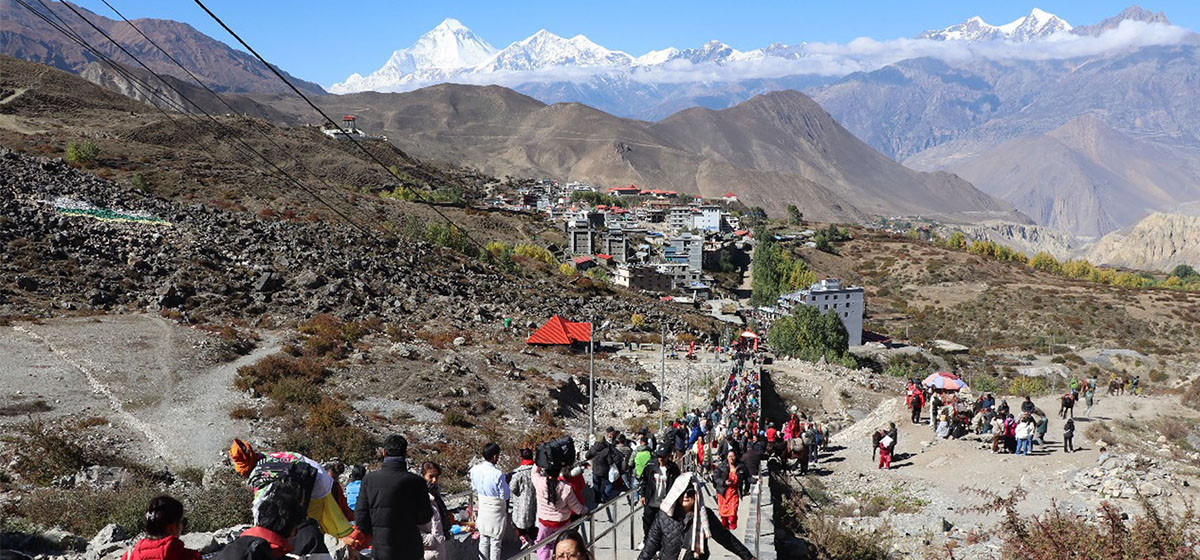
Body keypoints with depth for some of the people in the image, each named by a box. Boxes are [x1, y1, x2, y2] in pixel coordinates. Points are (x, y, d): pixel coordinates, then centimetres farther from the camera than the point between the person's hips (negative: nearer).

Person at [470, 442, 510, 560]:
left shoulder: (475, 470, -11)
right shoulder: (498, 474, -28)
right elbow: (505, 495, -17)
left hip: (482, 509, 5)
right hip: (496, 511, -5)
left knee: (483, 540, 20)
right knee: (495, 542, 10)